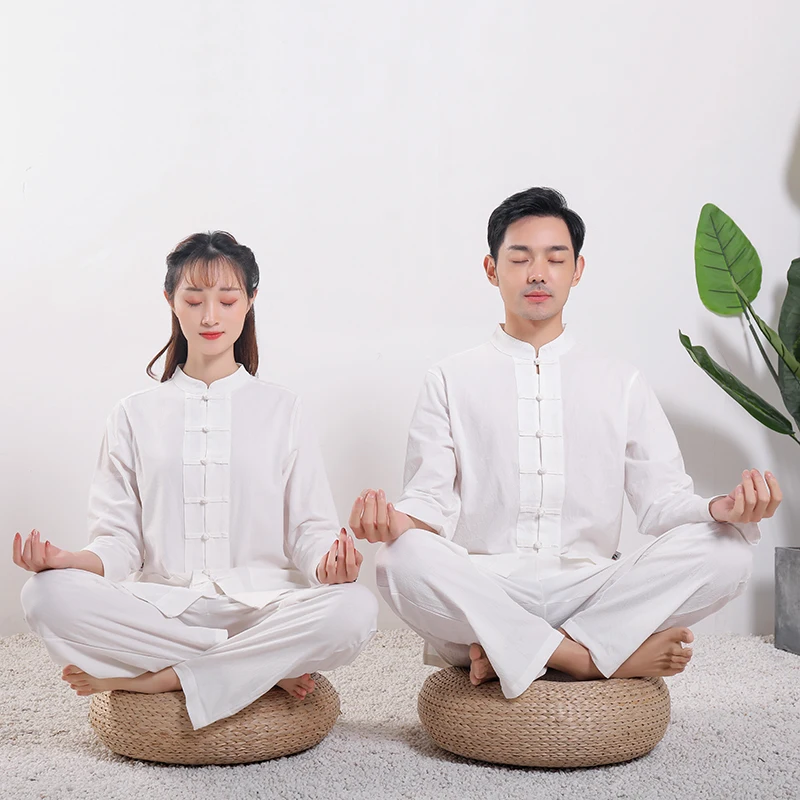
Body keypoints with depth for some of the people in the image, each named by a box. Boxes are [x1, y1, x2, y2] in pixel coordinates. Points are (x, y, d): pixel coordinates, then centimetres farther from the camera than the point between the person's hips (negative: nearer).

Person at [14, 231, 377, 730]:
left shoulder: (282, 410, 11)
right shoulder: (137, 415, 13)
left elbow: (310, 530, 6)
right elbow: (119, 540, 8)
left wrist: (329, 562, -17)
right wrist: (67, 559, -14)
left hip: (262, 609, -1)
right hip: (160, 609, 1)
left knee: (355, 609, -31)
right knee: (48, 595, -27)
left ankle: (156, 679, -19)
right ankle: (266, 670, -18)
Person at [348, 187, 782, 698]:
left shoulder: (622, 384, 15)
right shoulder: (451, 382, 12)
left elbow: (663, 500, 8)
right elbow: (431, 502, 3)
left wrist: (722, 509, -15)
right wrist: (395, 521, -22)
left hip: (590, 589, 2)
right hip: (483, 593, -2)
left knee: (723, 552, -24)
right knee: (402, 562, -34)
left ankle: (510, 654, -21)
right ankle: (597, 658, -22)